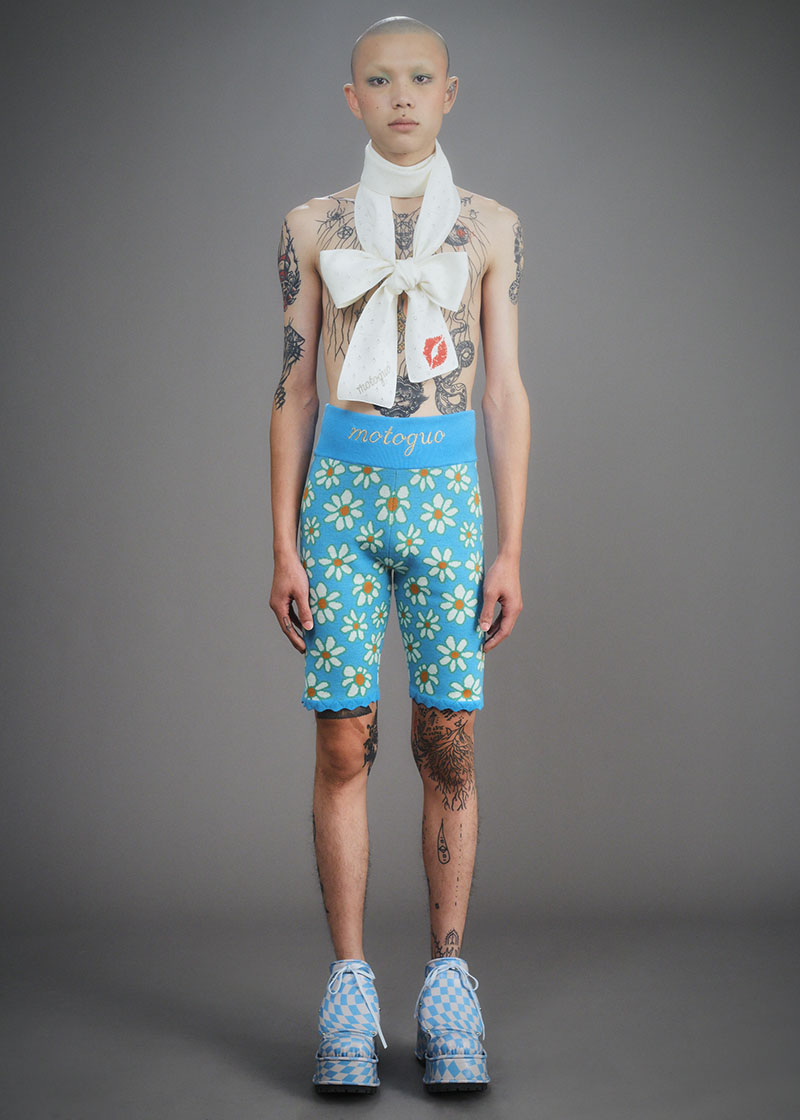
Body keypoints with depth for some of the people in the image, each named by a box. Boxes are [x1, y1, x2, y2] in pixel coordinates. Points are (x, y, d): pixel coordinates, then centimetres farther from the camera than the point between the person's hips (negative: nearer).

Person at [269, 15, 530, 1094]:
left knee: (449, 743, -1)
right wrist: (284, 546, 2)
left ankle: (448, 985, 10)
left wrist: (510, 550, 1)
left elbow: (506, 392, 7)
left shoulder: (491, 225, 9)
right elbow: (294, 388, 9)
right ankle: (350, 988, 7)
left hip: (448, 490, 0)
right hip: (342, 485, 0)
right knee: (344, 742, -2)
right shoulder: (312, 226, 10)